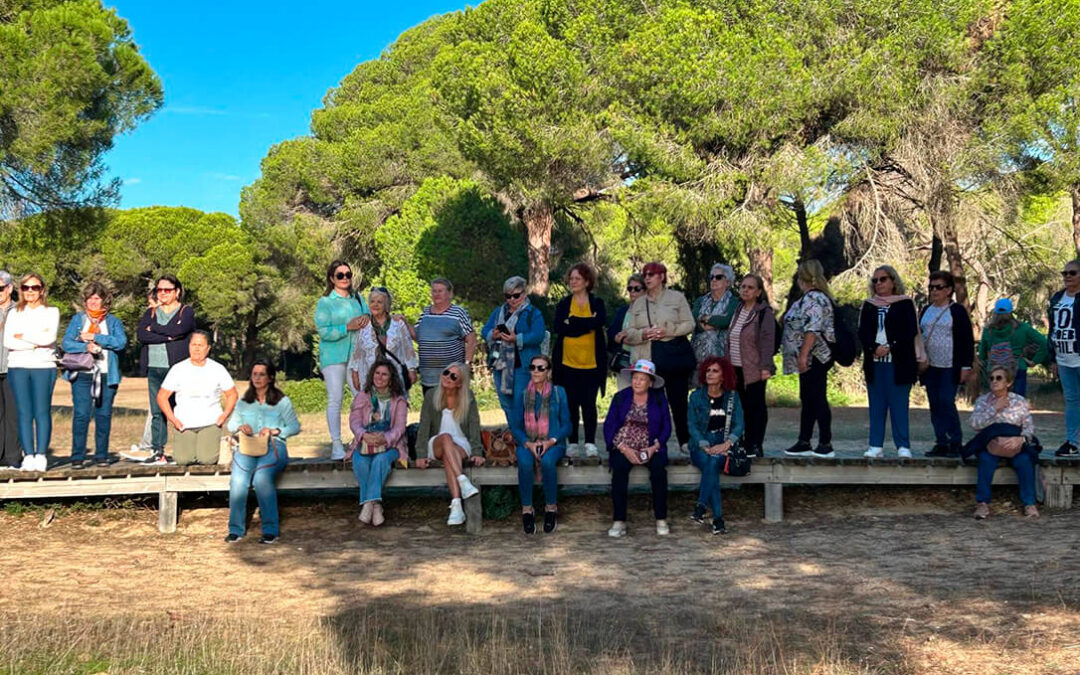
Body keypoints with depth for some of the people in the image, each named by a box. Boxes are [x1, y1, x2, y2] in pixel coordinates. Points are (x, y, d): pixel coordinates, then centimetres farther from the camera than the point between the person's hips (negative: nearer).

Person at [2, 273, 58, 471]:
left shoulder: (51, 312, 10)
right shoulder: (14, 313, 15)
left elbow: (50, 338, -8)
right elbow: (8, 342, -1)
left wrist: (23, 336, -3)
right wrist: (36, 342, -8)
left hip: (44, 367, -2)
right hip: (18, 367, 2)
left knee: (42, 411, -6)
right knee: (23, 412, -2)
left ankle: (41, 456, -5)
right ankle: (28, 456, -1)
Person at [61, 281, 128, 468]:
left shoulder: (113, 321, 12)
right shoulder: (78, 319, 14)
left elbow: (121, 342, -6)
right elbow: (66, 343, 2)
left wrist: (95, 337, -10)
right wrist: (86, 347, -14)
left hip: (107, 375, 0)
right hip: (82, 375, 0)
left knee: (104, 414, 1)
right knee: (81, 414, -6)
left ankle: (101, 455, 9)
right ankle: (77, 456, -2)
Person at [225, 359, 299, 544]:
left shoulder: (282, 401, 12)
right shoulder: (244, 402, 24)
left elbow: (295, 426, 5)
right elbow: (231, 424, 19)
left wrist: (274, 431, -11)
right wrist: (241, 427, -4)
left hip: (273, 447, -3)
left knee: (261, 478, -33)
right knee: (238, 480, -29)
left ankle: (271, 530, -28)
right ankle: (236, 529, -22)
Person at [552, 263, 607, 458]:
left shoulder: (597, 303, 8)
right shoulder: (563, 304, 10)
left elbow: (600, 322, -14)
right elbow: (558, 328, -7)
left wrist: (572, 322, -12)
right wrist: (587, 323, -11)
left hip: (591, 363, -1)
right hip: (567, 362, 1)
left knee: (589, 404, -3)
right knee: (571, 404, 2)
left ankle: (590, 443, 2)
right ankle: (572, 443, 9)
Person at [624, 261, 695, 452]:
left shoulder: (676, 298, 7)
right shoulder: (638, 303, 16)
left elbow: (689, 324, 1)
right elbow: (629, 332, 13)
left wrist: (666, 330, -12)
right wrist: (643, 334, -9)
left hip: (675, 354, -2)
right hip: (648, 358, 2)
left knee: (678, 400, -1)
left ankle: (685, 440, 9)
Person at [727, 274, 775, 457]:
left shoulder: (765, 313, -6)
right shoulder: (737, 311, 15)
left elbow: (767, 340, -13)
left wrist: (765, 366, -19)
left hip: (755, 369, -6)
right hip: (736, 368, 6)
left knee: (756, 405, -1)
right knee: (742, 405, 8)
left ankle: (755, 445, 4)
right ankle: (746, 442, 16)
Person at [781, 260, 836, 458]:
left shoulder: (813, 298, -15)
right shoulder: (810, 297, 18)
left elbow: (813, 330, -23)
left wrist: (803, 355, -25)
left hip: (814, 358, -11)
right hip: (811, 359, 11)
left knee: (817, 399, -7)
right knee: (807, 400, 13)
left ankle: (826, 445, -3)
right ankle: (804, 443, 18)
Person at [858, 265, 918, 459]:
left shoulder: (905, 304, 3)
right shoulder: (869, 305, 14)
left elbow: (911, 331, -5)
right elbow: (862, 332, 6)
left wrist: (890, 347, -15)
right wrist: (875, 347, -12)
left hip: (899, 363, -4)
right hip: (874, 363, 4)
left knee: (899, 404, -3)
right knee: (876, 404, 5)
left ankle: (903, 446, 2)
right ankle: (876, 445, 9)